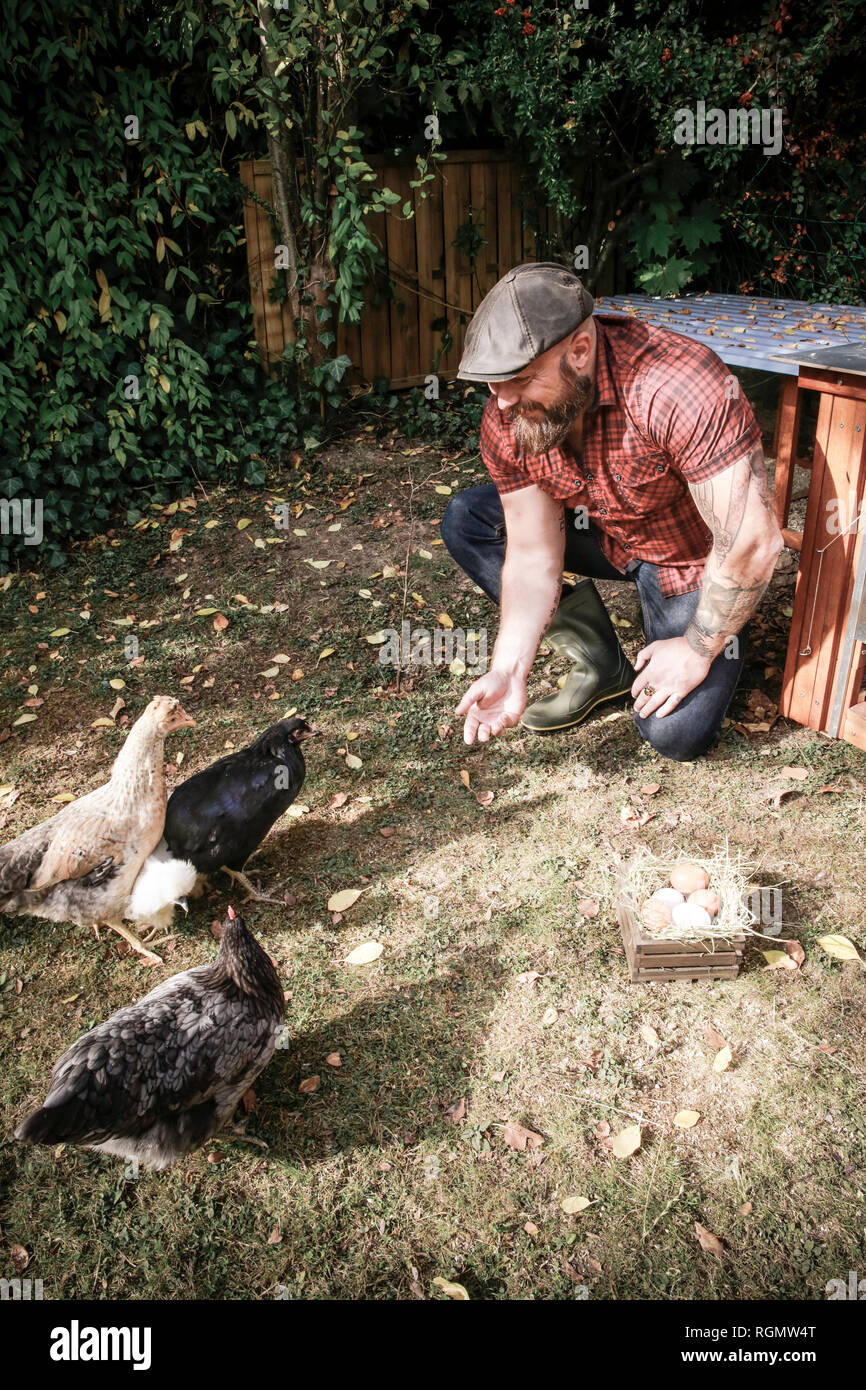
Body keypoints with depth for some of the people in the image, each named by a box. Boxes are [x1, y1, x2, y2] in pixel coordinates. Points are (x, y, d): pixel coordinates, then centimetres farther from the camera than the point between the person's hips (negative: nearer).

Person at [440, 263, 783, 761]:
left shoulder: (677, 389, -38)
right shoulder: (506, 422, -18)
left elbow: (754, 541, -33)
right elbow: (534, 556, -14)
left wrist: (698, 650, -21)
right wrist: (509, 671, -27)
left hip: (696, 558, -5)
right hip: (604, 533, 6)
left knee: (677, 733, -19)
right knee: (465, 521, -11)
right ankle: (599, 662, -6)